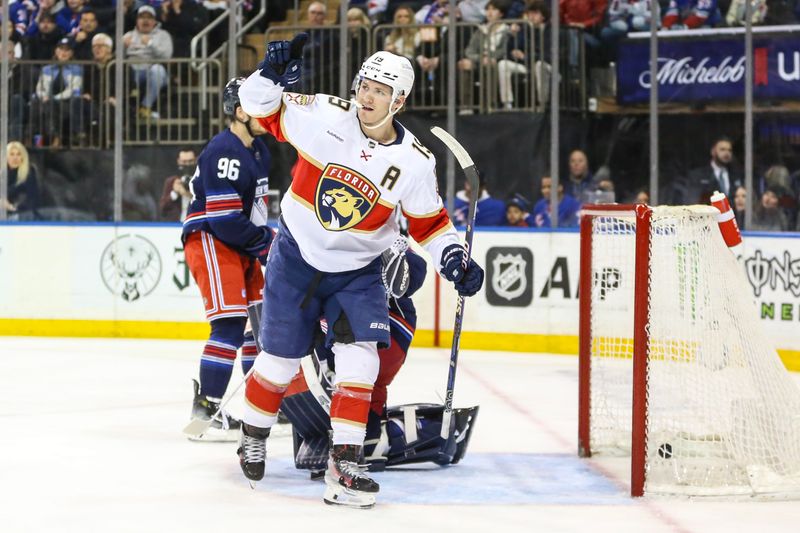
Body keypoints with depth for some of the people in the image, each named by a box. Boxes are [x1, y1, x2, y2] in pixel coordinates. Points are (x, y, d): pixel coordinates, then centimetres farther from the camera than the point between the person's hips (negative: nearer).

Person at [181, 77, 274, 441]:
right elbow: (224, 218, -24)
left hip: (240, 244, 10)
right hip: (210, 242, -10)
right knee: (230, 325, -18)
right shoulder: (224, 152, -19)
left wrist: (266, 239, 11)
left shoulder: (259, 151, 13)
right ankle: (204, 411, -18)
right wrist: (265, 244, -14)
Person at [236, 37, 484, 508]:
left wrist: (455, 260, -15)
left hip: (358, 271, 1)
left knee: (359, 358, -14)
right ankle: (253, 438, 31)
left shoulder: (415, 162, -12)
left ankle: (344, 463, -6)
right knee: (280, 359, 5)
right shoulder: (324, 116, -15)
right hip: (297, 257, -1)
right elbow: (261, 108, -9)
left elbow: (429, 222, 0)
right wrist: (272, 76, -29)